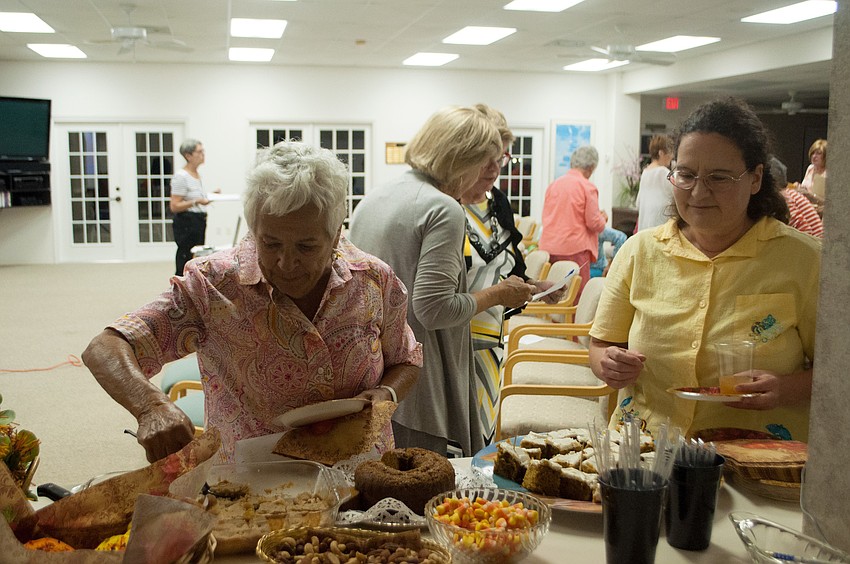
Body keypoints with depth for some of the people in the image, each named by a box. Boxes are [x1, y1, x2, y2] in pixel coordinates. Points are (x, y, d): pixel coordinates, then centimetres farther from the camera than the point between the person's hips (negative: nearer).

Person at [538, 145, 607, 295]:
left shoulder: (553, 184, 8)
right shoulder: (587, 187, -8)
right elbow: (594, 223, -9)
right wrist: (603, 218, 13)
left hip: (549, 247, 6)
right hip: (575, 249, -6)